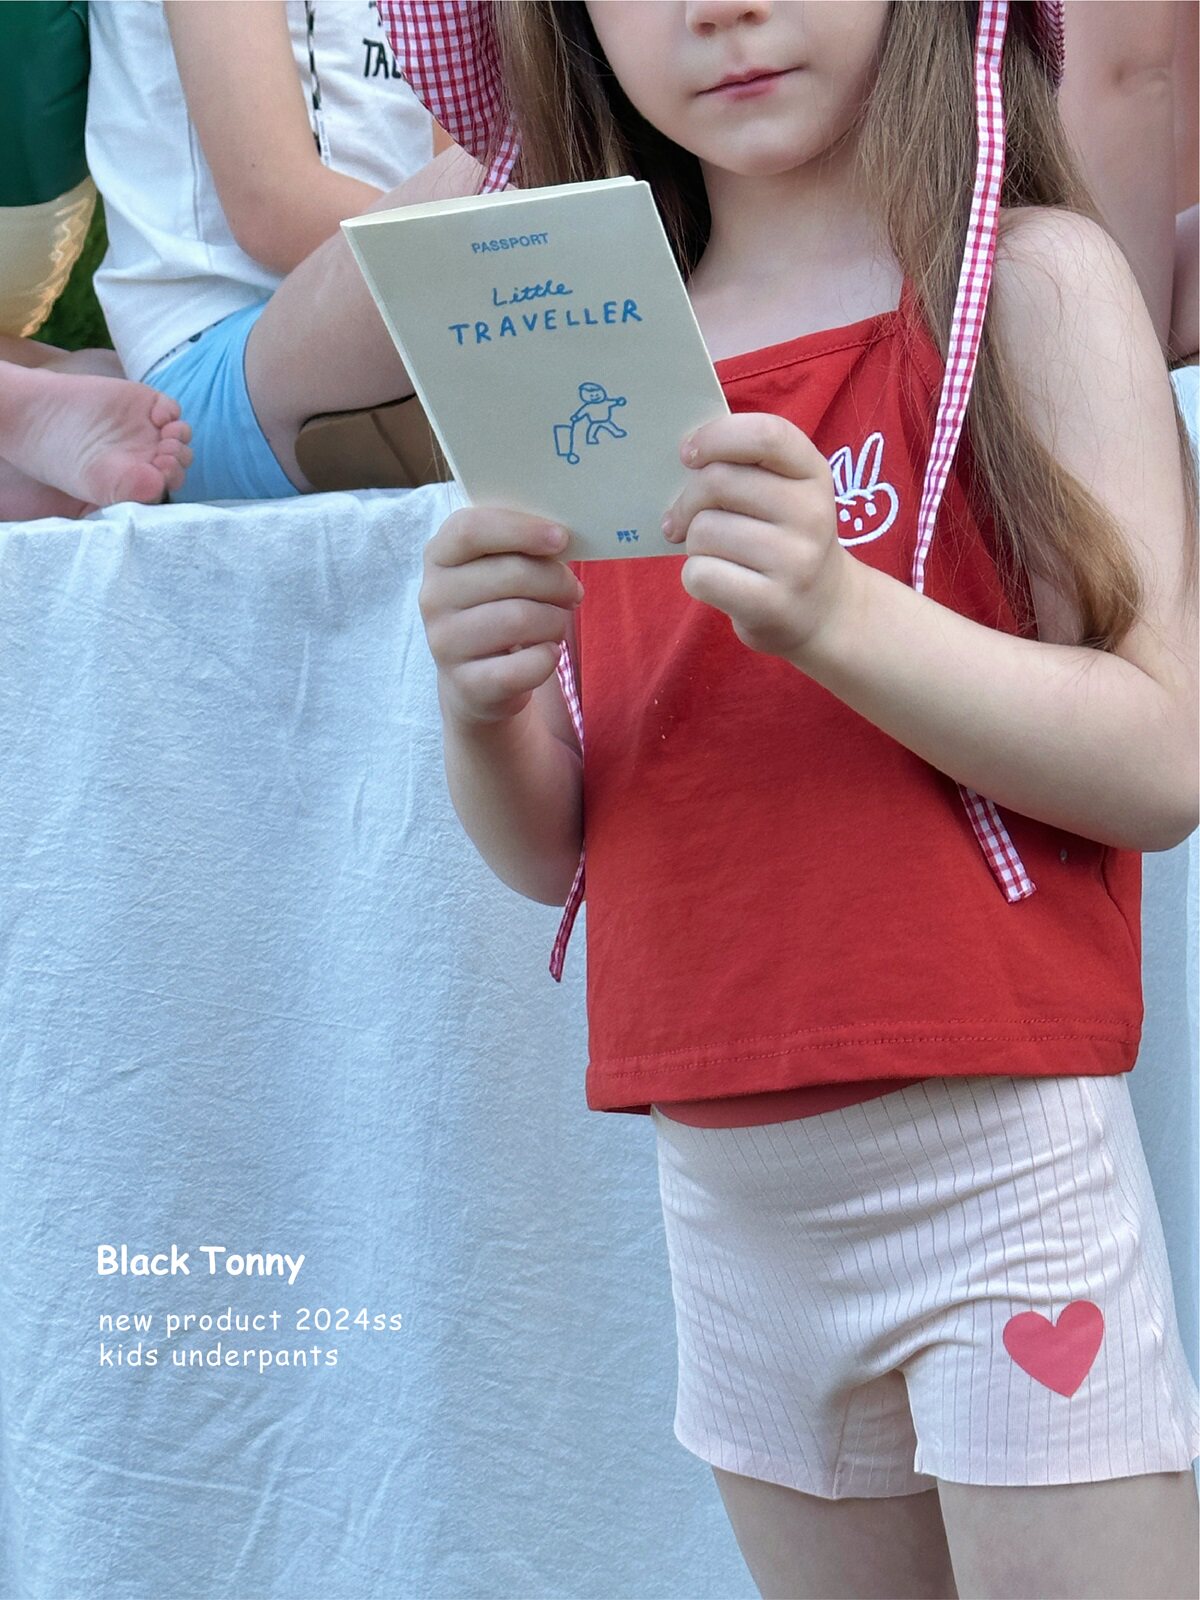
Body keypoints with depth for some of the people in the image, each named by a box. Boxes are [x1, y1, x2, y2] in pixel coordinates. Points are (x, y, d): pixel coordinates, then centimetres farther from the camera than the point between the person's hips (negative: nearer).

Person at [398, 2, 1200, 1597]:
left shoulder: (1033, 276, -5)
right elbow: (552, 851, 10)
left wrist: (841, 614, -25)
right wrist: (484, 712, -11)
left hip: (994, 1163, -4)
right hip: (716, 1183, 5)